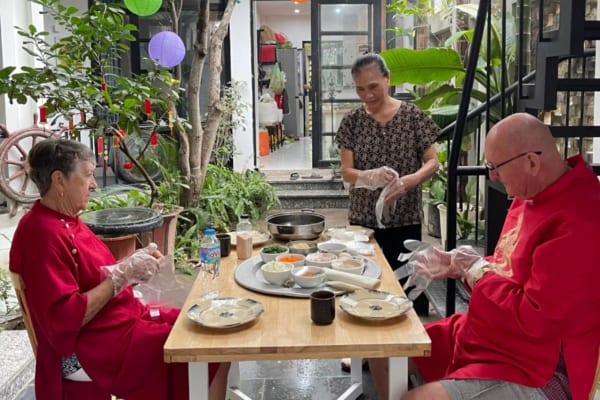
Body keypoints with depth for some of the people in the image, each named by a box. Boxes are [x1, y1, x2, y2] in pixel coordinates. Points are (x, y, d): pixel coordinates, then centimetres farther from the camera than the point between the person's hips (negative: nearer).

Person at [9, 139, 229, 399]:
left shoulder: (66, 222, 10)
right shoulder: (42, 234, -20)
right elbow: (64, 319, -25)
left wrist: (130, 265, 0)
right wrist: (122, 276, -22)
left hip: (124, 319, 10)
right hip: (95, 349, -10)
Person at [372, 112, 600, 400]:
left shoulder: (577, 224, -27)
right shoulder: (533, 194, 6)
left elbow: (536, 320, -28)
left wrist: (479, 273, -16)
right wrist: (455, 265, 5)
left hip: (530, 374, -10)